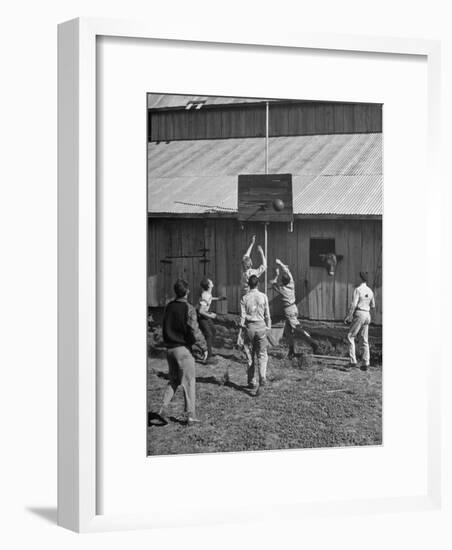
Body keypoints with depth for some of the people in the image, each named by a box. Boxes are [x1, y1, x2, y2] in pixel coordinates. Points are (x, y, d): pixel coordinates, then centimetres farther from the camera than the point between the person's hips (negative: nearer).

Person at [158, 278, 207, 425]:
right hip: (183, 348, -6)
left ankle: (163, 408, 4)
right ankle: (190, 415, 5)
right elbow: (194, 331, -15)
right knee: (189, 381, 3)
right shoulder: (188, 308, -13)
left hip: (170, 348, 6)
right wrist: (204, 347, -6)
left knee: (173, 380, 17)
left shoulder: (169, 307, 6)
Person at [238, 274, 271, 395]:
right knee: (262, 354, 4)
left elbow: (242, 317, -4)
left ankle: (251, 381, 19)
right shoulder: (263, 297, -2)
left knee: (250, 354, 13)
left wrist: (241, 332, 0)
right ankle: (262, 378, -19)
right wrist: (268, 327, 14)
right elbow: (267, 315, 1)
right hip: (261, 326, -1)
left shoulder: (245, 298, -2)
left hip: (249, 326, 1)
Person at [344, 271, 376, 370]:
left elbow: (353, 304, -17)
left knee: (350, 337, 3)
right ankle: (366, 363, 4)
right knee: (365, 340, 8)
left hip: (359, 314, -7)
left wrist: (348, 317, -12)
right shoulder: (370, 291, 10)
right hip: (367, 315, 7)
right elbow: (373, 305, 18)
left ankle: (353, 361, -5)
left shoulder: (358, 289, -12)